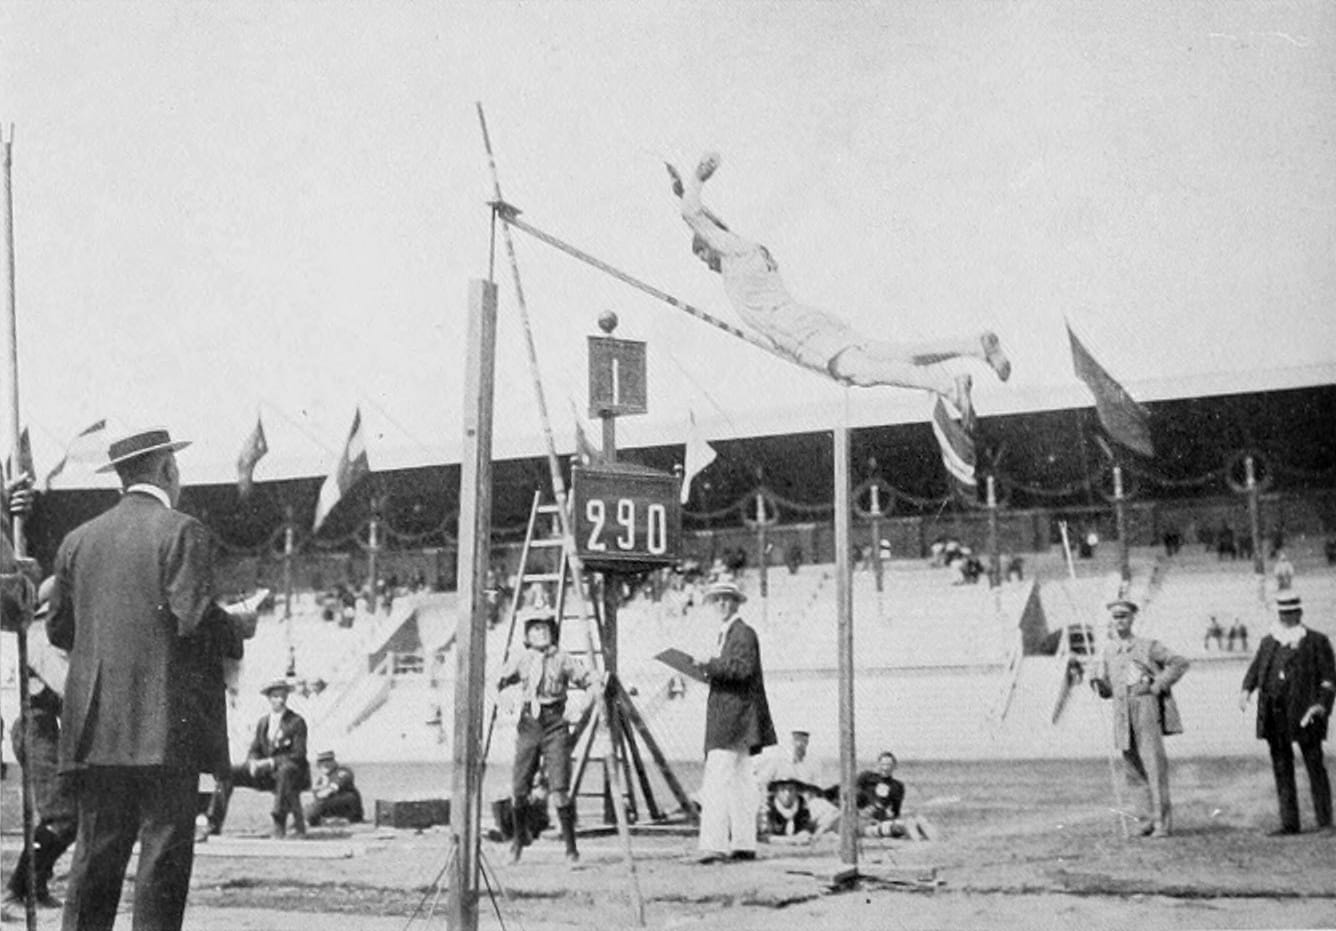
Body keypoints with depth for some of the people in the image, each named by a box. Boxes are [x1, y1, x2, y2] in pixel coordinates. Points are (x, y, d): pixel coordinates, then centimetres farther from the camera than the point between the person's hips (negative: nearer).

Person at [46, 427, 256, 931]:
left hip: (95, 726, 6)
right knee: (164, 853, -1)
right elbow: (194, 619, -16)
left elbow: (58, 629, 13)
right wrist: (238, 626, 4)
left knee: (95, 854, 10)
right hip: (166, 724, -6)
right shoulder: (182, 533, -7)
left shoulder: (78, 539, 11)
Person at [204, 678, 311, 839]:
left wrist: (270, 762, -23)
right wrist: (253, 762, -14)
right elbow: (254, 750, 12)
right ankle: (214, 825, -13)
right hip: (265, 772, 6)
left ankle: (280, 824, -37)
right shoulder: (262, 722, 12)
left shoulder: (297, 722, -6)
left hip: (292, 773, -6)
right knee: (227, 773, -12)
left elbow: (298, 755, -13)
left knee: (285, 769, -42)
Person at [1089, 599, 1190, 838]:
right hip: (1122, 713, 5)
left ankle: (1162, 821, -8)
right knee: (1132, 769, 5)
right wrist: (1097, 683, -3)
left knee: (1154, 764, -10)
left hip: (1147, 706, -5)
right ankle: (1151, 814, 18)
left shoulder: (1148, 646, 4)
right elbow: (1107, 690, 20)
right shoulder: (1108, 652, 17)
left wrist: (1157, 686, -7)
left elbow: (1180, 663, 1)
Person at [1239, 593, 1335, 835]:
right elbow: (1255, 669, 9)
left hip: (1304, 713, -4)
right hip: (1274, 713, 4)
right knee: (1281, 768, 5)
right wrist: (1246, 690, -11)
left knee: (1315, 766, -1)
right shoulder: (1268, 641, 16)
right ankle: (1289, 822, 10)